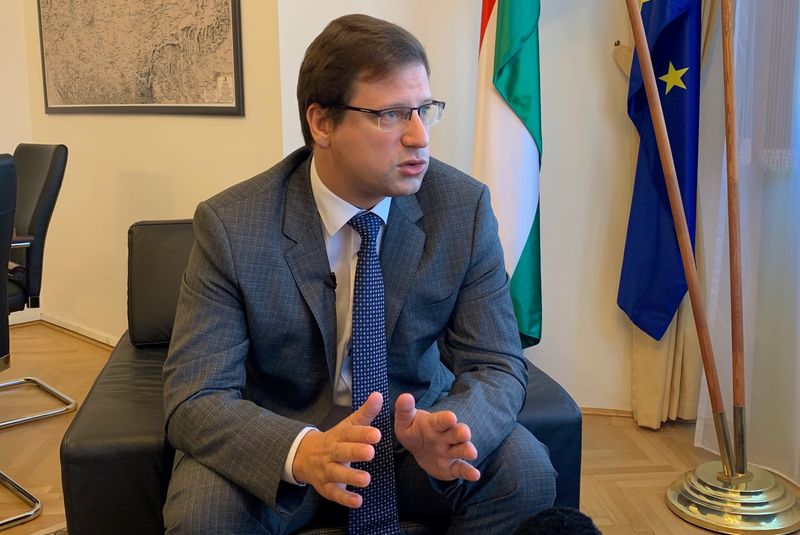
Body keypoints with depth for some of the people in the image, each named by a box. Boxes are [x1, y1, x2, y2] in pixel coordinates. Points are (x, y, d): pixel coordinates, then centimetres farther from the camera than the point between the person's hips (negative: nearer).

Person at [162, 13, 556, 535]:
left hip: (411, 426, 2)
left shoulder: (464, 207, -12)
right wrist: (303, 451, -39)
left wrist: (442, 430, -33)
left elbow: (496, 366, -9)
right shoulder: (230, 226, -17)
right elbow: (194, 398, -19)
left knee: (526, 471, -22)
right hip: (279, 442, -1)